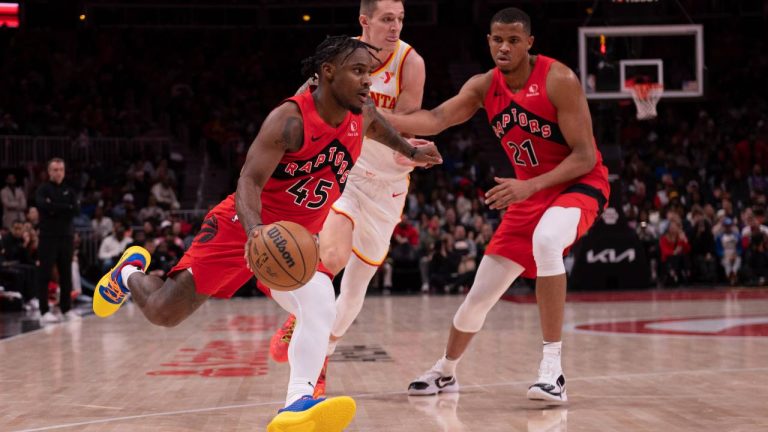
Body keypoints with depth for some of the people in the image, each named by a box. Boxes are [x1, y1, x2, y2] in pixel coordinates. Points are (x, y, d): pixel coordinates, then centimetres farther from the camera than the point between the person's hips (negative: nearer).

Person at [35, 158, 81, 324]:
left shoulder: (69, 191, 13)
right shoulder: (43, 190, 2)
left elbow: (76, 210, -2)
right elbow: (43, 206, -18)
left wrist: (55, 208, -11)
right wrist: (66, 207, -12)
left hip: (67, 237, 4)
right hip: (48, 237, -4)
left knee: (66, 274, 7)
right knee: (45, 274, -5)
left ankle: (66, 308, 16)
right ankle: (44, 311, -4)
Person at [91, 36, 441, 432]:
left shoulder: (361, 114, -3)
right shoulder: (290, 119, -24)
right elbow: (250, 181, -31)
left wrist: (411, 152, 34)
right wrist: (254, 229, -49)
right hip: (244, 225, -5)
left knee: (321, 308, -26)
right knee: (162, 313, -3)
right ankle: (130, 271, 31)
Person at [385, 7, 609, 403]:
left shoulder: (559, 81, -20)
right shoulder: (484, 87, -4)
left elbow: (585, 156, -21)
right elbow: (437, 119, -20)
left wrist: (530, 185, -32)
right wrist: (380, 119, -37)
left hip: (580, 184, -6)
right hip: (529, 193, 6)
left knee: (546, 240, -40)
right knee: (479, 295, 8)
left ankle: (552, 367, -35)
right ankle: (445, 372, 36)